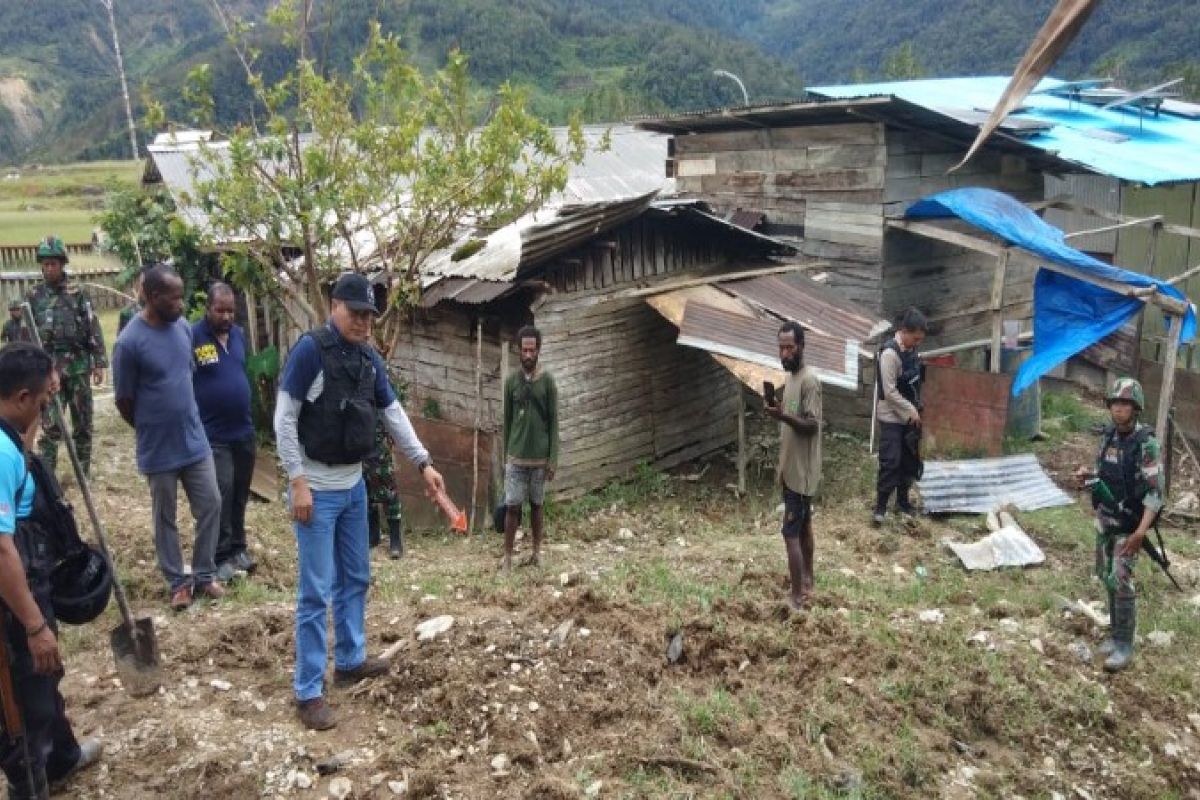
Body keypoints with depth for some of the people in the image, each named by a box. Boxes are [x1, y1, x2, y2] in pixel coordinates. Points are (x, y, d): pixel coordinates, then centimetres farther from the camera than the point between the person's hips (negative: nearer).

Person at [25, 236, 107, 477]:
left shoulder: (78, 293, 0)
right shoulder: (34, 296, 5)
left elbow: (93, 329, -1)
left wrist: (99, 363, -6)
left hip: (78, 365, -1)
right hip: (48, 367, 1)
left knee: (83, 421, 7)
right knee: (50, 423, -1)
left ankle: (84, 470, 18)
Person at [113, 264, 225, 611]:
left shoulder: (184, 328, 0)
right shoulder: (129, 342, -19)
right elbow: (124, 402, -10)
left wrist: (184, 421, 15)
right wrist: (151, 429, 4)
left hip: (195, 440, 5)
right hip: (158, 450, -5)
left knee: (211, 506, 8)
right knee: (165, 519, 10)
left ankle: (204, 574, 23)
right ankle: (178, 581, 24)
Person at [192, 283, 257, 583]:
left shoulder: (239, 334, 8)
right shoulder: (192, 337, -12)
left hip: (244, 432, 6)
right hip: (212, 436, -6)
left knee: (239, 495, 15)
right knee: (221, 495, -5)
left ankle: (238, 549, 28)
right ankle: (221, 557, 6)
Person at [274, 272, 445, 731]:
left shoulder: (370, 358, 6)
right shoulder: (310, 350, -15)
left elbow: (393, 414, 10)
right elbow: (284, 420, -16)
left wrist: (423, 462, 3)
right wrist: (298, 482, -19)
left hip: (354, 486, 8)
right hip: (317, 489, -8)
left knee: (356, 579, 18)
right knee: (317, 590, -4)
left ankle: (350, 661, 34)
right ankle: (308, 691, 6)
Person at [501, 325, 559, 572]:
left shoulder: (547, 381, -2)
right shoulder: (511, 381, 2)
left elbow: (553, 422, -2)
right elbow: (507, 421, 7)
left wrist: (553, 459, -6)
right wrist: (505, 457, 6)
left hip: (540, 458, -1)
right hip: (515, 457, 1)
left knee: (537, 504, 10)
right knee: (512, 506, -1)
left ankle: (536, 551, 23)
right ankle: (507, 557, 7)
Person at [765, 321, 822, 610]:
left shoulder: (809, 380, -19)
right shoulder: (791, 378, 10)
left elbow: (812, 425, -24)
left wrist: (783, 415, -35)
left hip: (801, 472, -10)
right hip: (793, 469, 10)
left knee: (791, 534, -5)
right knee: (804, 526, 20)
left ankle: (797, 598, 2)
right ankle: (806, 580, 33)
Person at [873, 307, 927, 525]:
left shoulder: (910, 350, 4)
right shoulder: (890, 353, -21)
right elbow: (889, 391, -22)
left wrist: (915, 410, 7)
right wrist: (911, 410, -16)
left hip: (910, 415, 8)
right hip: (892, 417, -8)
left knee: (910, 459, 14)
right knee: (890, 461, -7)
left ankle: (903, 500, 28)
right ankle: (881, 506, 3)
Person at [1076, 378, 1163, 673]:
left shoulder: (1146, 444, -18)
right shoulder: (1107, 437, 3)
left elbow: (1156, 492, -21)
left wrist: (1141, 531, -29)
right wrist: (1088, 475, -5)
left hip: (1129, 524, -7)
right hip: (1104, 519, 7)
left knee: (1120, 582, -7)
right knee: (1107, 577, 13)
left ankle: (1124, 644, 5)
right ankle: (1115, 632, 27)